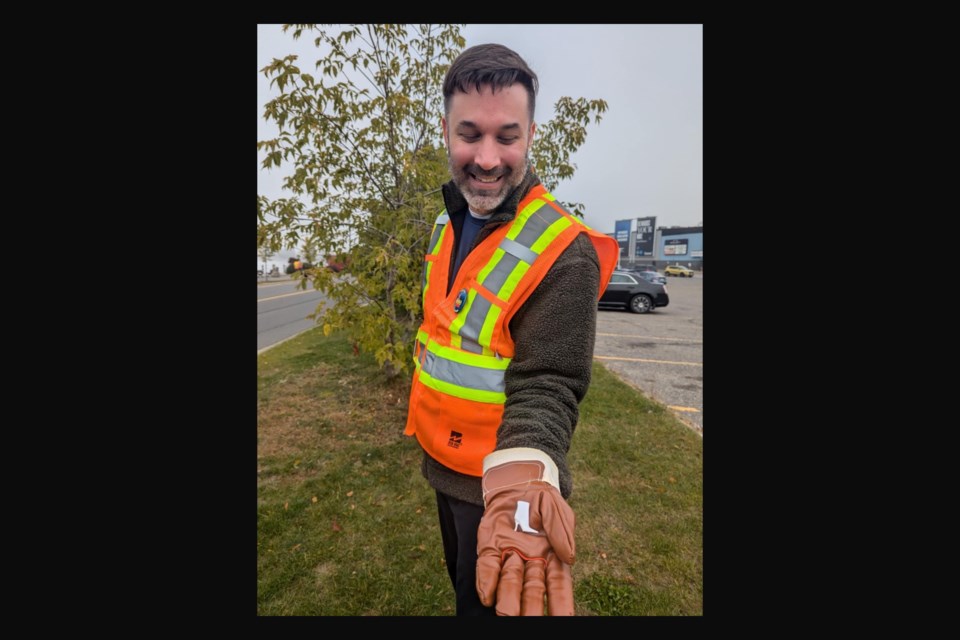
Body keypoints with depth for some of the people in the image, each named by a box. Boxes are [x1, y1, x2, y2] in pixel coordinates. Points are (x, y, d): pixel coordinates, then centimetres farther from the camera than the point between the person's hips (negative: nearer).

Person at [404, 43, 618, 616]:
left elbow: (547, 387, -27)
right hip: (444, 463, 7)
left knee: (487, 599, 20)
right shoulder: (448, 222, 0)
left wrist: (521, 481, -44)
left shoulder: (562, 253, -25)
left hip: (499, 479, -7)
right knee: (462, 583, 31)